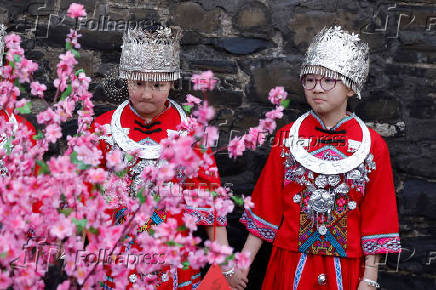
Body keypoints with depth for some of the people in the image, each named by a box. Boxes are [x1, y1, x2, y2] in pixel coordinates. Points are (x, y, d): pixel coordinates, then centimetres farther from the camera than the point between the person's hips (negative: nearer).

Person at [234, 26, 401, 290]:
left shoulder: (373, 145, -3)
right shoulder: (288, 137, 1)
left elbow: (376, 216, -2)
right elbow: (266, 205, 3)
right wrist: (245, 261, 1)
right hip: (291, 265, 1)